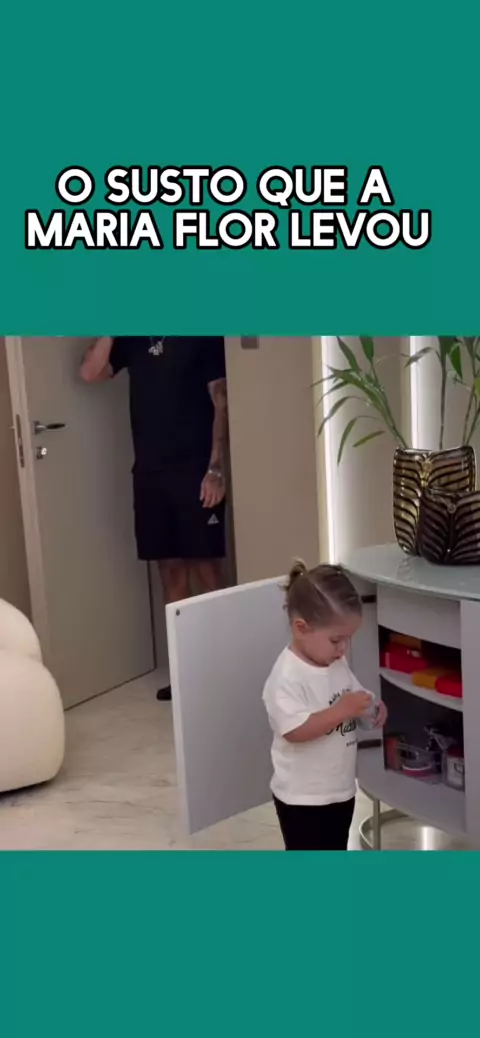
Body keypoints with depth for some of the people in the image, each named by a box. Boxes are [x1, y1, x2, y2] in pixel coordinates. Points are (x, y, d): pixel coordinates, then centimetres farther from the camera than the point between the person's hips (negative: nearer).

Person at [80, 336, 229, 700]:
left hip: (195, 469, -5)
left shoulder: (202, 335, -1)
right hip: (149, 471, 5)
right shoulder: (132, 338, 13)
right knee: (171, 567, 8)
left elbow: (221, 403, -7)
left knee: (206, 567, -4)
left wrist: (216, 468, -14)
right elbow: (90, 373, 2)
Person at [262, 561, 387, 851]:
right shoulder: (287, 676, -25)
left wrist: (370, 708, -9)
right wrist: (341, 711, -33)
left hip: (341, 788, 8)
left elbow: (351, 703, 12)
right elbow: (294, 730, -32)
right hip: (302, 796, -8)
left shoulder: (337, 664, 1)